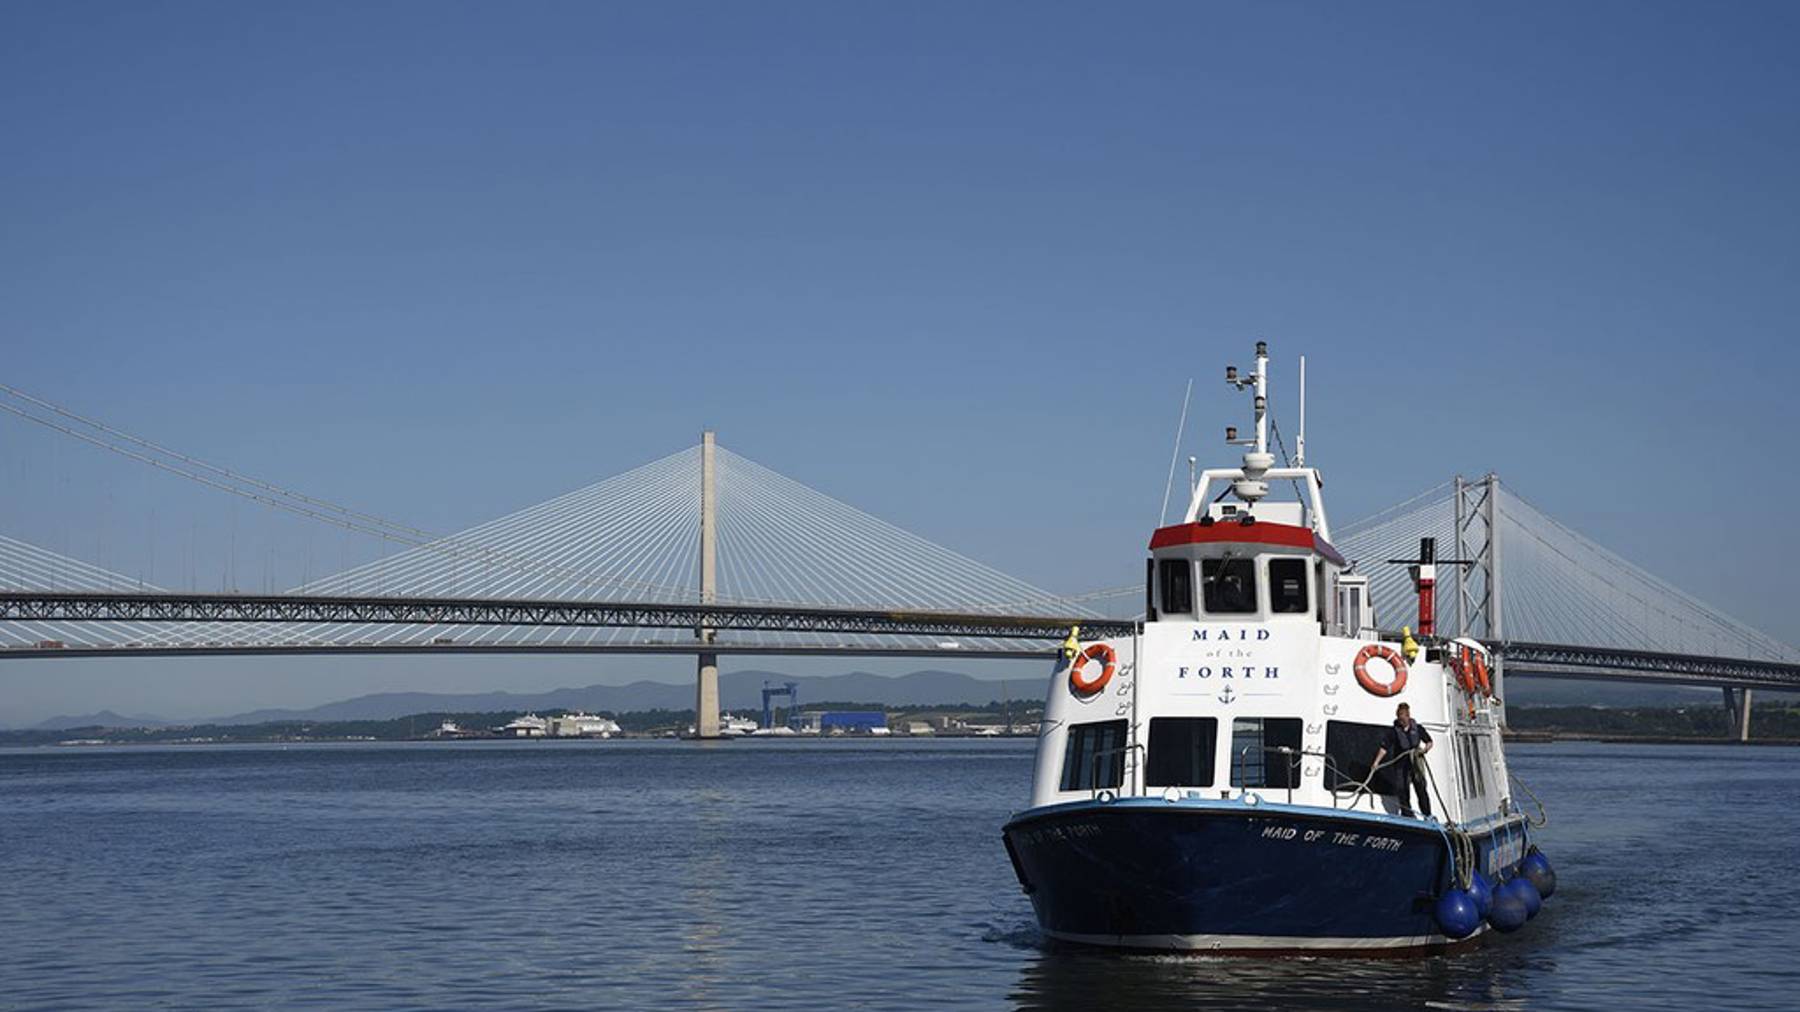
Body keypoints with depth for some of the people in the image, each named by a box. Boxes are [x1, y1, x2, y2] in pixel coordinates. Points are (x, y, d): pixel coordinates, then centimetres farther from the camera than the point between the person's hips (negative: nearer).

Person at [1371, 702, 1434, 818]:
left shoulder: (1418, 728, 4)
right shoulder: (1394, 731, -3)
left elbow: (1429, 742, 14)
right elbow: (1384, 747, -9)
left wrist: (1425, 749, -8)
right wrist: (1376, 762, -20)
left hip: (1416, 762, 1)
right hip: (1401, 764, -1)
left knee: (1421, 789, -3)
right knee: (1403, 790, -4)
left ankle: (1428, 815, 4)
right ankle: (1407, 815, 0)